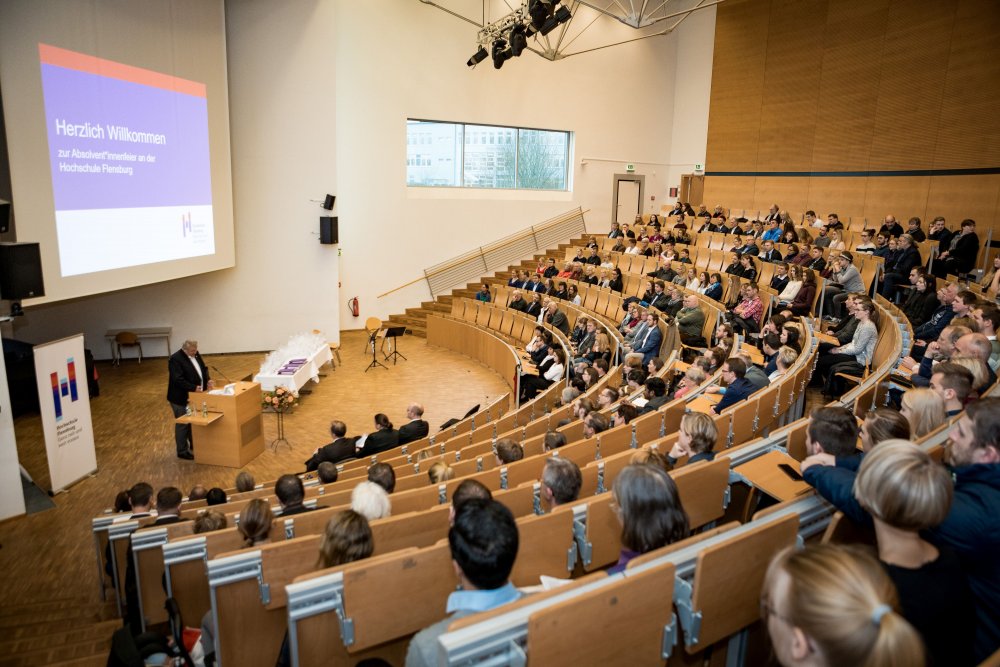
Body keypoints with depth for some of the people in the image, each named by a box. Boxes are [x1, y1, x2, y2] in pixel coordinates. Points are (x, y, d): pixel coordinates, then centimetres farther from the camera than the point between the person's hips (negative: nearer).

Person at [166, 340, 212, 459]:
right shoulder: (175, 359, -21)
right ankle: (182, 451, 15)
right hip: (181, 398, -8)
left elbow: (203, 368, 13)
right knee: (183, 424, 3)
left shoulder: (195, 354, 3)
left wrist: (207, 380, -5)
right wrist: (194, 388, -32)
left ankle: (194, 446, 31)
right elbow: (178, 380, -27)